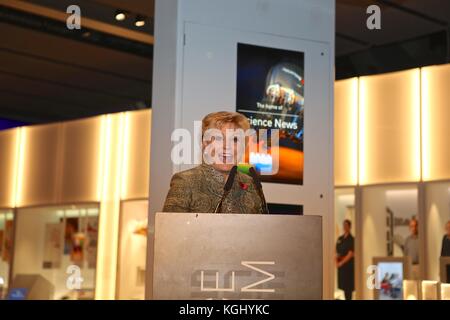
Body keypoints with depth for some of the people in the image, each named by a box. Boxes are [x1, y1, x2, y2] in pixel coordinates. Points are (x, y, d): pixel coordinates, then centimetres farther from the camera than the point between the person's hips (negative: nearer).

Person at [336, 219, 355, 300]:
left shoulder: (351, 239, -7)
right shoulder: (340, 239, 12)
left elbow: (350, 254, -12)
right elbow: (337, 252, 13)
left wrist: (341, 263, -13)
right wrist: (336, 261, -2)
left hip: (349, 264, -6)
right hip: (341, 265, 6)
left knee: (348, 285, -4)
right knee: (343, 284, 7)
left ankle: (349, 298, 1)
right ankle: (346, 298, 15)